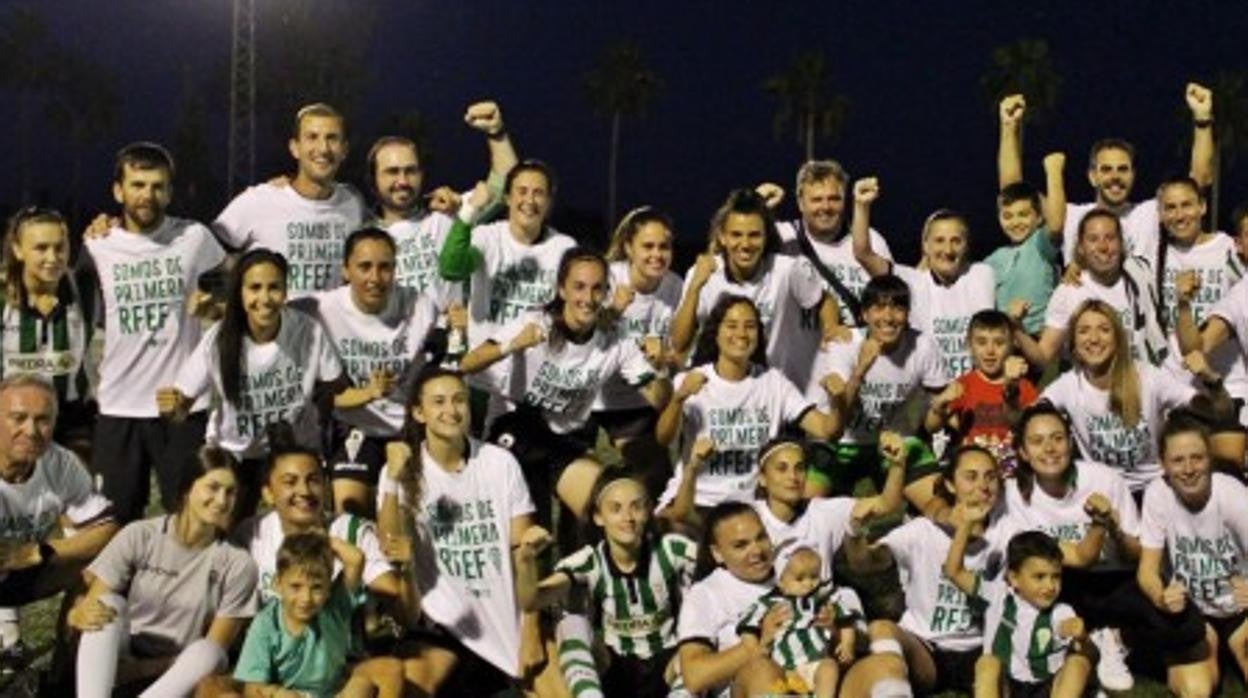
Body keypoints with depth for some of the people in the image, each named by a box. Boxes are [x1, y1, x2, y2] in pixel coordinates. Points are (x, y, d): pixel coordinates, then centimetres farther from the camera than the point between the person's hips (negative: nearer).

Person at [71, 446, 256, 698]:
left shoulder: (237, 564, -8)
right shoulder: (139, 536, -7)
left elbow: (214, 651, -8)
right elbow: (83, 610, -8)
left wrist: (144, 668, -17)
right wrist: (82, 614, -32)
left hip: (178, 676, -1)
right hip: (120, 661, 1)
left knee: (207, 653, -33)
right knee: (109, 604, -27)